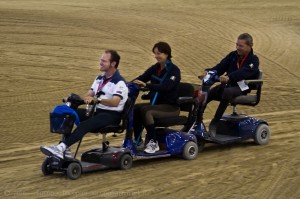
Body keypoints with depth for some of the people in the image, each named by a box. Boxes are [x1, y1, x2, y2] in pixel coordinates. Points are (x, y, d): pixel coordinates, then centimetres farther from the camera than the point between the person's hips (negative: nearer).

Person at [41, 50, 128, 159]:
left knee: (85, 124, -35)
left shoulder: (119, 82, -10)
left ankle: (61, 148, -46)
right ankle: (64, 149, -23)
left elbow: (115, 102, -26)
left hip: (111, 115, -8)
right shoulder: (99, 78, 18)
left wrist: (97, 100, -42)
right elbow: (88, 95, 15)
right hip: (97, 111, 8)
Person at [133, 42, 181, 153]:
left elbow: (166, 87, -26)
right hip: (155, 103, 6)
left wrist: (146, 85, -37)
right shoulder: (155, 68, 10)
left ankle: (153, 143, -27)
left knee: (145, 110, -32)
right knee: (134, 108, -20)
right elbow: (141, 78, 1)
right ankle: (137, 140, -11)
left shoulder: (174, 70, -11)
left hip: (171, 106, -6)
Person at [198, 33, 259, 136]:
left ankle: (214, 124, -34)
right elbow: (221, 66, -1)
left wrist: (229, 77, -45)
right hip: (227, 85, 6)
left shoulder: (253, 60, -6)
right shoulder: (233, 55, 12)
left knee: (227, 92, -39)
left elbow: (243, 72, -27)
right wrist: (208, 72, -23)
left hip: (241, 88, -6)